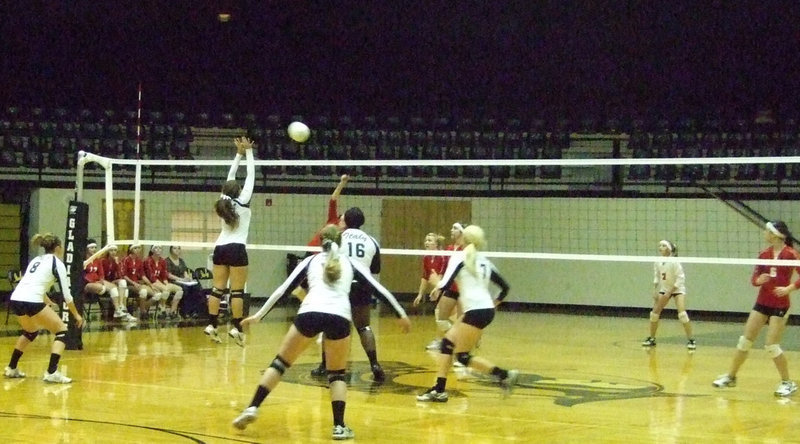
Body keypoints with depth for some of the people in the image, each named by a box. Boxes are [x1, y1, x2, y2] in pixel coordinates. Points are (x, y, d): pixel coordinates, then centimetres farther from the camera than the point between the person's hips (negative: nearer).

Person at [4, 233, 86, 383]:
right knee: (62, 332, 6)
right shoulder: (57, 263, 5)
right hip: (31, 302, -8)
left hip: (15, 300, 8)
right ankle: (52, 372, -7)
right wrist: (76, 314, 15)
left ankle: (11, 368, 36)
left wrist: (49, 304, 44)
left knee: (31, 331, 34)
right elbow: (66, 294, 4)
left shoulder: (36, 260, 25)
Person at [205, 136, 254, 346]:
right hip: (236, 249, -6)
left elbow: (230, 178, 18)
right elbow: (251, 175, -2)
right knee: (237, 291, -6)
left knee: (217, 289, 4)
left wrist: (238, 154, 19)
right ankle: (236, 328, -10)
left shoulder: (224, 201, 7)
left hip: (220, 248, 6)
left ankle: (211, 325, 1)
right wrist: (248, 151, 3)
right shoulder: (242, 202, -6)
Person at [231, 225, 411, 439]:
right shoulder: (350, 263, 25)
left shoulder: (310, 261, 25)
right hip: (339, 317, 0)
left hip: (309, 314, 0)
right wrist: (402, 315, 28)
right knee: (337, 374, 19)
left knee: (280, 362, 16)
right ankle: (339, 426, 5)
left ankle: (252, 409, 7)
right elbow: (378, 288, 22)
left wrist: (259, 315, 27)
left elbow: (283, 289, 22)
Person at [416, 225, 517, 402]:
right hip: (485, 309, 8)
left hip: (477, 311, -8)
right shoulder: (484, 261, 17)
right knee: (447, 342, 11)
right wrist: (494, 303, 33)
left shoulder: (459, 257, -2)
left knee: (463, 357, -1)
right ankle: (439, 390, 10)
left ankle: (505, 375, -2)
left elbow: (446, 284, -13)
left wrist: (438, 286, 9)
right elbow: (505, 287, 18)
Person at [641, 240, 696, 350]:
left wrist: (670, 292, -22)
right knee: (654, 312, 1)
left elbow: (680, 279, -20)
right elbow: (656, 278, 8)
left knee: (682, 313, -21)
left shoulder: (674, 262, -21)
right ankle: (651, 339, 17)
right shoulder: (657, 262, -5)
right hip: (664, 289, 6)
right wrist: (655, 291, -2)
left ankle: (691, 340, -11)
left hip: (678, 289, -6)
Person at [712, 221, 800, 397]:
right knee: (745, 340, 6)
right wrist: (758, 280, -12)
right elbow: (754, 278, 9)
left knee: (772, 345, -9)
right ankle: (730, 376, 17)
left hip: (780, 305, -6)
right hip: (762, 303, 6)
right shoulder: (764, 254, 6)